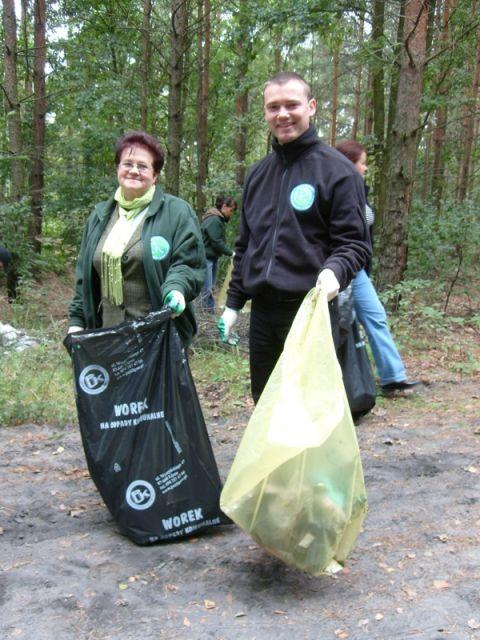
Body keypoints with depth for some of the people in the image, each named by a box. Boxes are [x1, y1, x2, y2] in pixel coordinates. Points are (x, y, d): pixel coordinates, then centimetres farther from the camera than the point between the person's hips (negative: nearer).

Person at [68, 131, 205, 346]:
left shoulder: (178, 212, 0)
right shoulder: (99, 216, 16)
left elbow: (189, 264, -5)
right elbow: (84, 276, 18)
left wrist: (176, 288, -26)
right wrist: (77, 321, 12)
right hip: (107, 332, 4)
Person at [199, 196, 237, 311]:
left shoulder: (220, 219, 13)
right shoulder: (213, 220, -18)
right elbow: (217, 242, -21)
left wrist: (230, 252, 1)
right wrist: (231, 253, -14)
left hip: (213, 257, 10)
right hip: (206, 257, -10)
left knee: (211, 288, 14)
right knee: (206, 289, -9)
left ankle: (211, 311, 20)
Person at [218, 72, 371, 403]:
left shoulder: (337, 169, -5)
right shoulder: (258, 173, 14)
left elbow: (355, 242, -7)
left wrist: (335, 270, -28)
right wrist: (233, 301, 16)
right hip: (262, 309, 6)